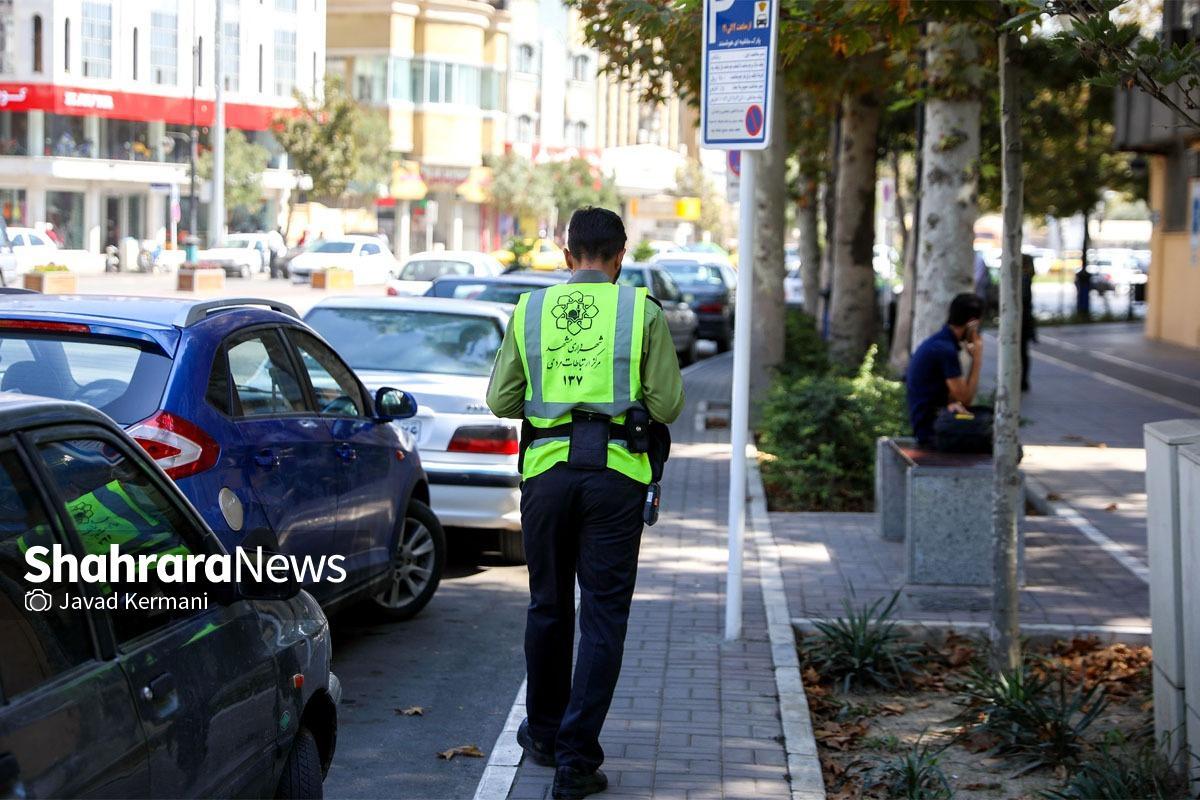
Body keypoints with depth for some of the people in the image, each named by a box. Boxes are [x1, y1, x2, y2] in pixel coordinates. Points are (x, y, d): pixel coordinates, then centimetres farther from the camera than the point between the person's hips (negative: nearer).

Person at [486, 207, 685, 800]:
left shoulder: (530, 310, 5)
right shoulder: (642, 311, -1)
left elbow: (501, 401, 5)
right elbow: (667, 405, -3)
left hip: (546, 469, 2)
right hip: (615, 474, -2)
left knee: (548, 607, 17)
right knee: (603, 616, 1)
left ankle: (544, 734, 32)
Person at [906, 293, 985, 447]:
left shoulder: (939, 341, 12)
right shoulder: (946, 350, -19)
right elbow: (965, 398, -15)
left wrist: (951, 402, -9)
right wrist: (977, 359, -8)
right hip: (931, 430, -10)